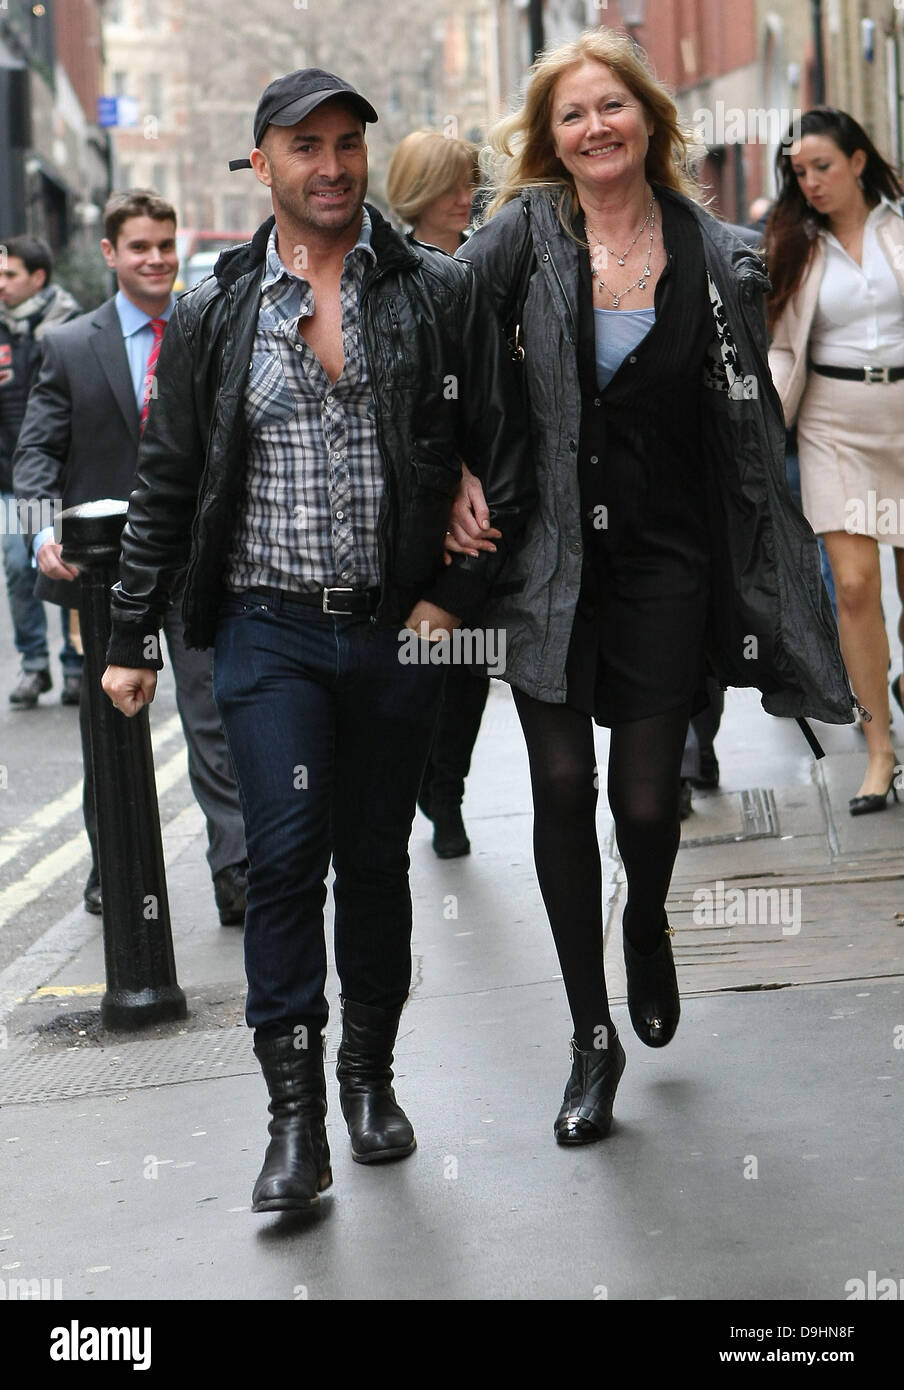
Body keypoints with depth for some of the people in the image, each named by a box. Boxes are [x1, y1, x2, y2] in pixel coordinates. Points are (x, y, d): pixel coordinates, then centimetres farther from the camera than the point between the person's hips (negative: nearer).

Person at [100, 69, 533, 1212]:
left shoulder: (441, 294, 2)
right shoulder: (212, 314, 4)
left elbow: (504, 460, 4)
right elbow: (165, 485, 9)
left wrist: (454, 595, -3)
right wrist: (132, 637, 8)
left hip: (397, 632, 1)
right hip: (269, 630, 0)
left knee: (377, 861, 11)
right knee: (286, 857, -10)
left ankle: (369, 1074, 28)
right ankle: (294, 1115, -2)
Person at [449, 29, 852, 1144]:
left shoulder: (715, 256, 2)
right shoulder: (522, 234, -1)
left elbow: (750, 430, 4)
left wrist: (774, 585, 2)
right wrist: (456, 477, -10)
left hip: (665, 558, 1)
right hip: (549, 550, 0)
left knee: (645, 794, 1)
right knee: (563, 787, -1)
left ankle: (646, 926, 38)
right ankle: (593, 1040, 13)